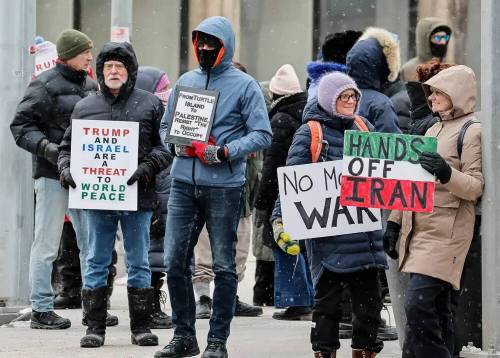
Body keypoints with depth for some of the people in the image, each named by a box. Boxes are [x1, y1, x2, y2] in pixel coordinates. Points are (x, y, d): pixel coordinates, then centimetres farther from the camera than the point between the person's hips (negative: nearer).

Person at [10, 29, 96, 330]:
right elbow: (21, 125, -9)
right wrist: (45, 148, -22)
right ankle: (41, 309, 4)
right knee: (47, 244, -2)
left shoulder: (90, 86, 14)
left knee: (92, 242, 9)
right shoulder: (45, 85, -8)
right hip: (53, 173, -7)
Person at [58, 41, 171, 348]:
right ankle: (95, 326, 10)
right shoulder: (85, 107, 10)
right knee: (97, 263, 5)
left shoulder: (150, 104, 4)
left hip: (137, 195, -2)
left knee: (139, 263, 5)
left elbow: (166, 145, 1)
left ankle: (141, 326, 12)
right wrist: (66, 169, -3)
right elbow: (68, 146, 16)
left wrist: (148, 167, -15)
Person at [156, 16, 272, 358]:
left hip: (224, 186, -4)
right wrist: (178, 145, -2)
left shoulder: (244, 85, -1)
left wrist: (223, 152, -16)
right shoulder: (186, 81, 13)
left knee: (224, 266, 2)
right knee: (175, 261, 1)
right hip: (184, 184, 4)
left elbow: (262, 135, -6)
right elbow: (166, 126, 20)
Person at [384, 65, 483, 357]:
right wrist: (394, 223, 20)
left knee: (419, 303, -19)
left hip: (446, 231, -8)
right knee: (437, 309, 8)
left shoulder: (473, 131, -5)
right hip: (419, 229, 8)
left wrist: (447, 174, -29)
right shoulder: (434, 130, 21)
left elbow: (475, 187, -11)